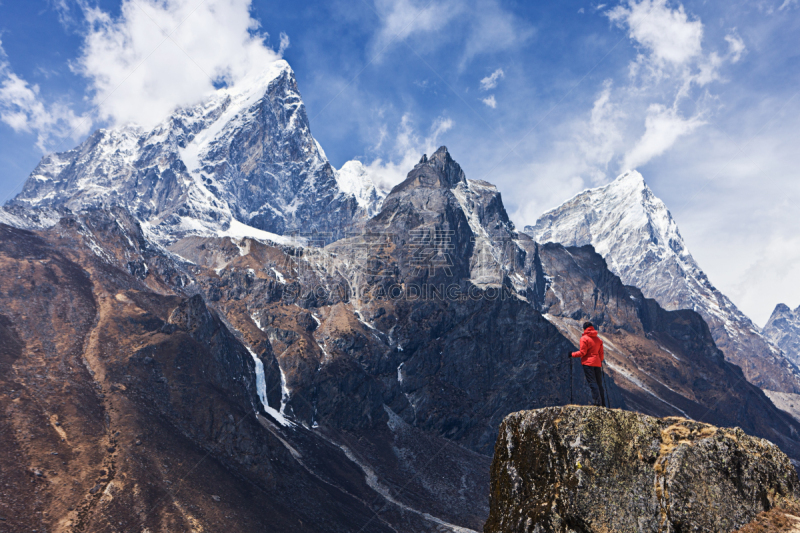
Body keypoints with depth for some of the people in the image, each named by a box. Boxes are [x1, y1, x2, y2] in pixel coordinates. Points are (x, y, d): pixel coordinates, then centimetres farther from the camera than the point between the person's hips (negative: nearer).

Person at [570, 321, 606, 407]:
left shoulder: (584, 338, -6)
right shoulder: (599, 339, 13)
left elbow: (582, 352, -11)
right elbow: (601, 354, 14)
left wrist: (572, 354, 1)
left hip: (588, 363, -6)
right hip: (597, 363, 6)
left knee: (592, 383, -9)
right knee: (599, 383, 11)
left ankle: (597, 402, -18)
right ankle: (602, 403, 13)